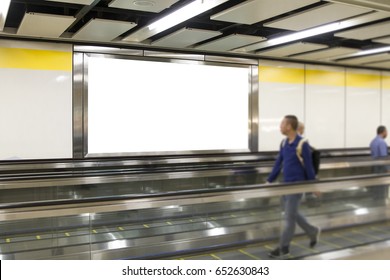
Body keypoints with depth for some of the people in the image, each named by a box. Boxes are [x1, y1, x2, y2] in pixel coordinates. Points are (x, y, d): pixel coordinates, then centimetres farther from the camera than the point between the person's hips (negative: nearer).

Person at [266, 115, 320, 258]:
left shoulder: (302, 144, -16)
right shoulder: (284, 143, 4)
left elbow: (309, 166, -11)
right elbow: (278, 163, 9)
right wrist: (270, 180, 9)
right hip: (286, 184, 7)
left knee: (289, 216, 0)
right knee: (292, 213, 17)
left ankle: (284, 247, 12)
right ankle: (313, 231, 36)